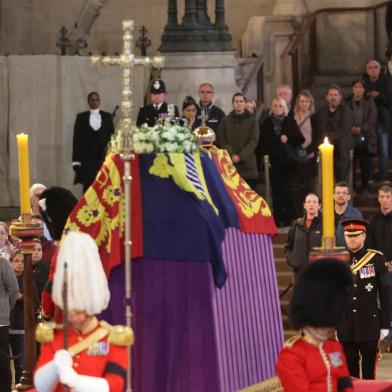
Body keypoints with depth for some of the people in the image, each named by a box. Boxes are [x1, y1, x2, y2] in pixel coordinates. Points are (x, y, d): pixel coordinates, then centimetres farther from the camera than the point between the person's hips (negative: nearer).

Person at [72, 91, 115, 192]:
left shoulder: (107, 117, 10)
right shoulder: (81, 117, 8)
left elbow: (112, 137, 9)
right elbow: (77, 139, 5)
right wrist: (76, 161, -2)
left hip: (103, 157, 1)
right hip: (87, 159, -1)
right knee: (87, 187, -7)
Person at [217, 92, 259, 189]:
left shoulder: (252, 121, 8)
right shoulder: (225, 120, 11)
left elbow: (253, 141, -1)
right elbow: (221, 141, 5)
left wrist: (241, 156, -13)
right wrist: (232, 155, -11)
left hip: (247, 163, -1)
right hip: (230, 163, 1)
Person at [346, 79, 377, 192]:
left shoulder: (369, 102, 5)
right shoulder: (347, 102, 6)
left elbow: (372, 119, -1)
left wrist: (361, 128, -13)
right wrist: (351, 128, -12)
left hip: (365, 137, 0)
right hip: (350, 138, 0)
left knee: (365, 164, 0)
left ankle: (365, 186, 10)